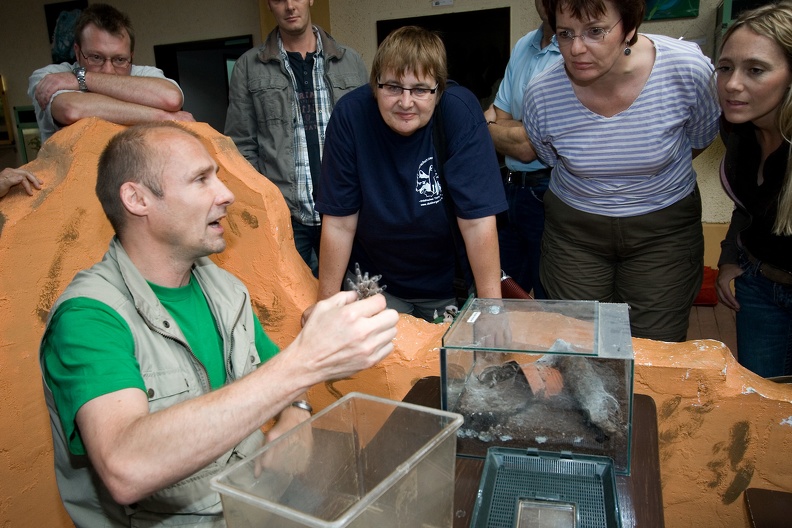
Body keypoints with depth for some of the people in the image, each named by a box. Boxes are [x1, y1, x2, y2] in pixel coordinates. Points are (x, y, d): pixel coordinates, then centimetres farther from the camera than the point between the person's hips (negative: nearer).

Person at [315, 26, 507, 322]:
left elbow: (477, 222, -22)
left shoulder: (460, 111, -21)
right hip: (374, 282, 1)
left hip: (449, 285, 0)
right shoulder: (350, 115, -19)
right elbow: (339, 223, -14)